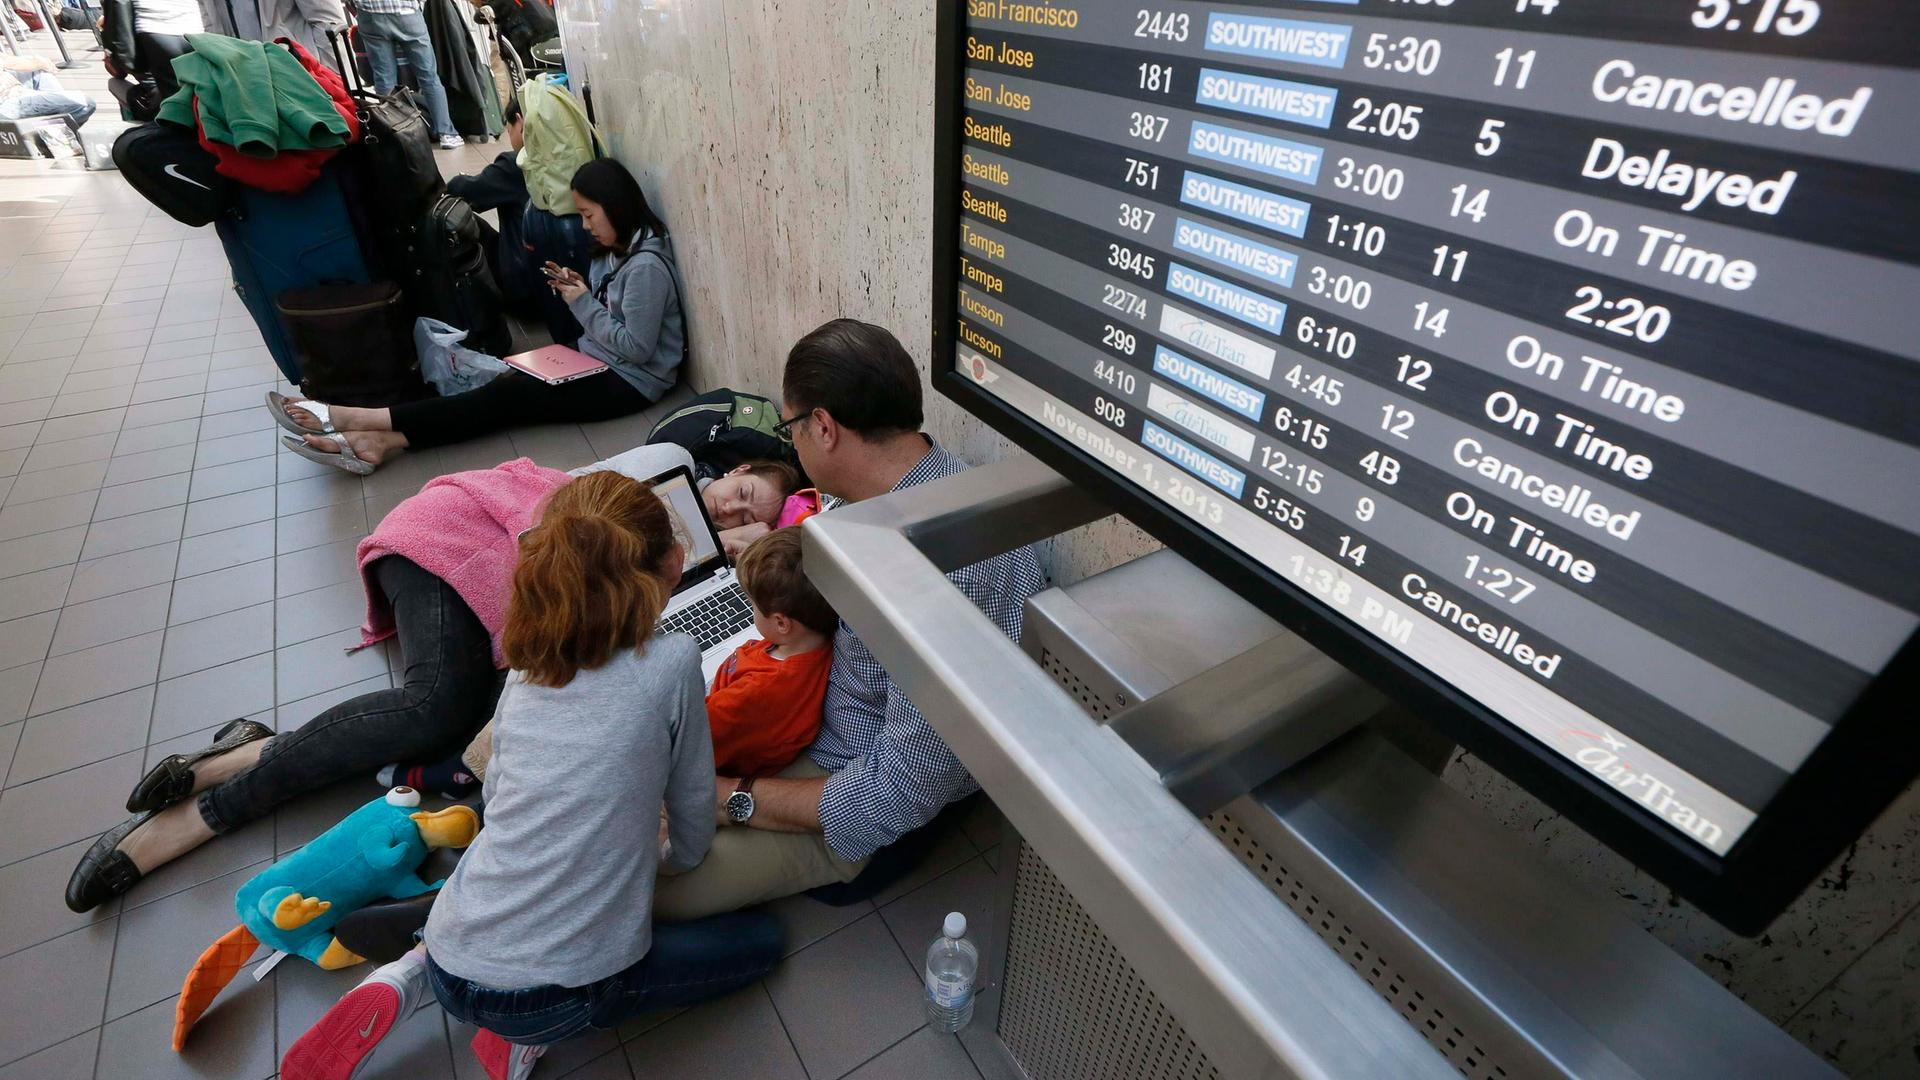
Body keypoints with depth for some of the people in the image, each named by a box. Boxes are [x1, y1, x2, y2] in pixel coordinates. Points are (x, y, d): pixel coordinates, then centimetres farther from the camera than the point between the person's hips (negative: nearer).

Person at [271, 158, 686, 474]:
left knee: (507, 397, -16)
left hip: (628, 382, -9)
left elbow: (636, 347, -21)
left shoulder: (646, 266, -19)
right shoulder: (616, 250, 13)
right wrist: (577, 288, 2)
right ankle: (381, 441, -20)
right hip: (599, 361, 9)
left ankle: (352, 418, -17)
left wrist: (583, 304, -12)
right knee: (505, 386, -9)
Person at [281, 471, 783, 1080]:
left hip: (454, 971, 6)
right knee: (761, 940, 12)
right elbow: (692, 834, -2)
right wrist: (663, 858, 21)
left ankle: (406, 981, 14)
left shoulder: (526, 668, 2)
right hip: (557, 996, -6)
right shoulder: (671, 663, -14)